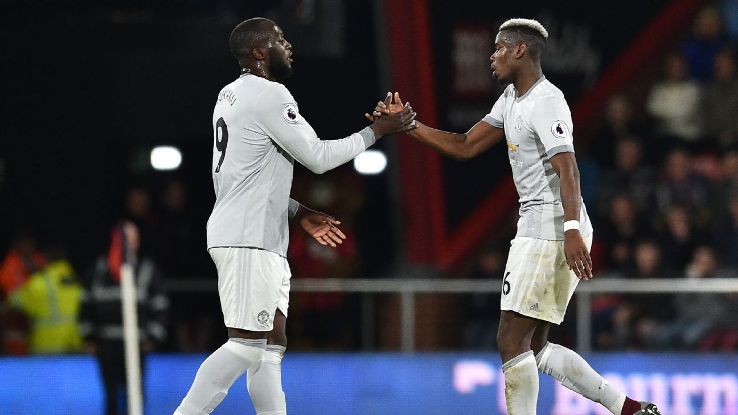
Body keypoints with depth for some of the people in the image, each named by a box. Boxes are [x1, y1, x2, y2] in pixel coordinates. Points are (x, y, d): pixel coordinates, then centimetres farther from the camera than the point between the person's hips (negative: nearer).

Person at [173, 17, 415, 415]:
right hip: (247, 240, -10)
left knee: (271, 345, 7)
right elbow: (318, 157, -10)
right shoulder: (269, 95, -12)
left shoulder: (231, 96, 18)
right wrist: (376, 131, 0)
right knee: (246, 344, -12)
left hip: (263, 240, 10)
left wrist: (298, 213, 23)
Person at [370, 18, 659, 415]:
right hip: (537, 229, 10)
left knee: (512, 339, -9)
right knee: (534, 346, 10)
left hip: (551, 230, -10)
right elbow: (465, 147, 22)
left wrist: (572, 229, -36)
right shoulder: (512, 98, 17)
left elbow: (566, 169, -25)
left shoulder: (546, 101, -14)